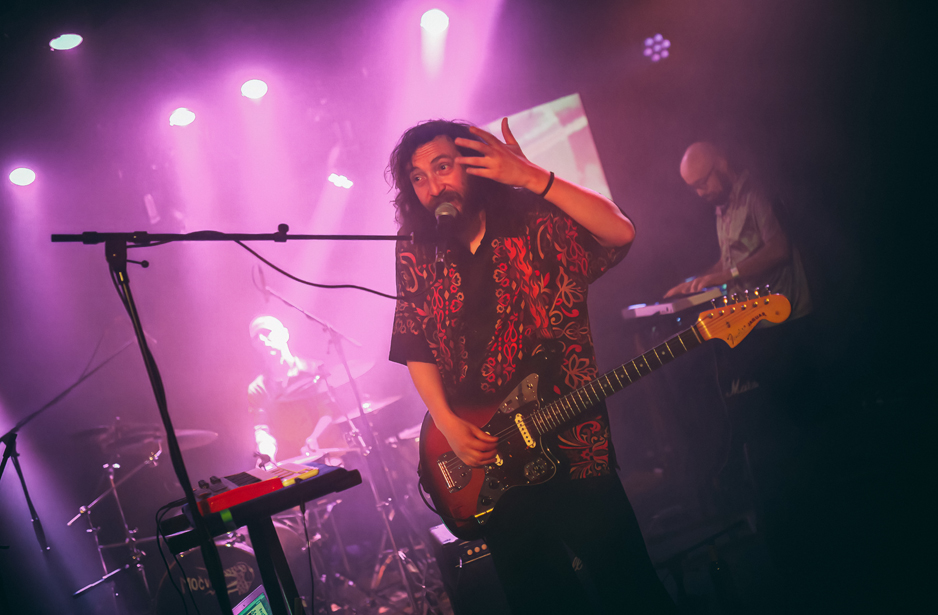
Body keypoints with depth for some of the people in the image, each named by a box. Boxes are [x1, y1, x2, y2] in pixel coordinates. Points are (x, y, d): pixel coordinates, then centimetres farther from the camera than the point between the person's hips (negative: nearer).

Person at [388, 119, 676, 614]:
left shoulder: (535, 221, -4)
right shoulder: (418, 253, 5)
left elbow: (620, 232, -19)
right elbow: (415, 349, 6)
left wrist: (533, 178, -24)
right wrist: (448, 425, -7)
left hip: (574, 446, -3)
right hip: (487, 466, 3)